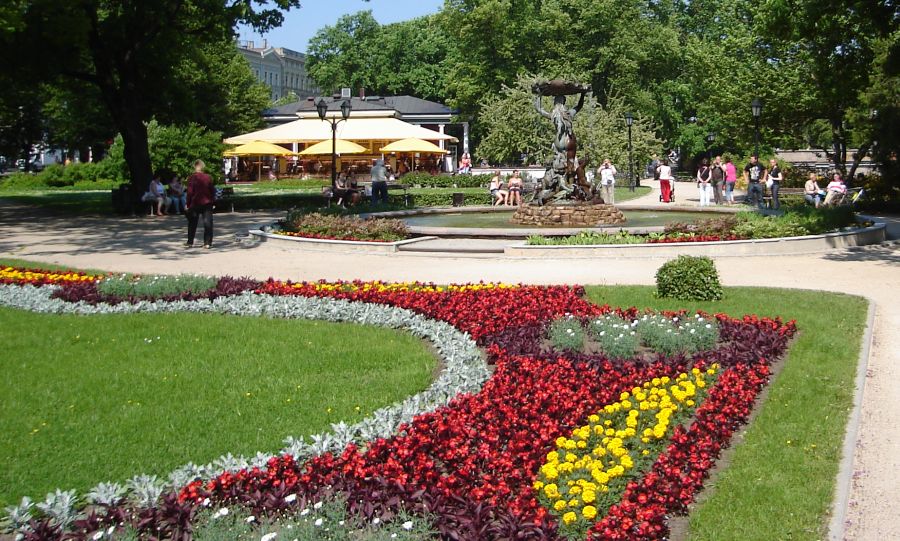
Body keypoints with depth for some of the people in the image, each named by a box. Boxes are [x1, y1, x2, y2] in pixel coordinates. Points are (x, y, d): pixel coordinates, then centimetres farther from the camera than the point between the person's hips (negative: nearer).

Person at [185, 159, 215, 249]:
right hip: (207, 203, 1)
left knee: (192, 224, 12)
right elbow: (212, 191, 2)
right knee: (207, 223, 3)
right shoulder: (207, 177, -3)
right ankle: (207, 243, -2)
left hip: (195, 204, -1)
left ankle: (190, 242, 19)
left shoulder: (192, 178, -9)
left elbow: (190, 192, -9)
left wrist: (188, 204, 0)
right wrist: (212, 201, 13)